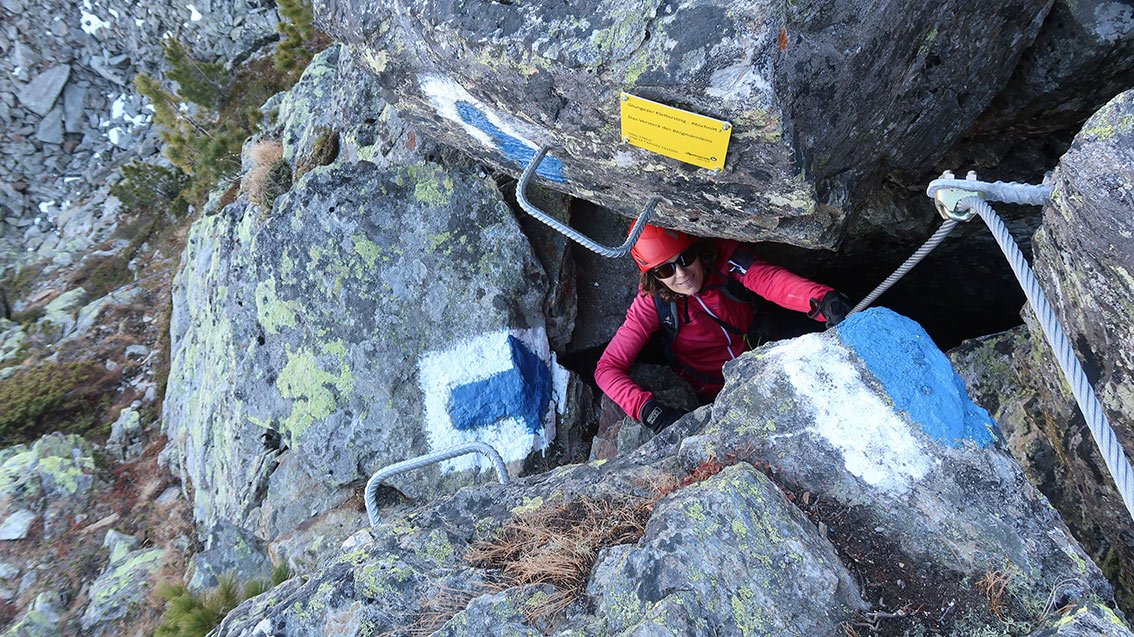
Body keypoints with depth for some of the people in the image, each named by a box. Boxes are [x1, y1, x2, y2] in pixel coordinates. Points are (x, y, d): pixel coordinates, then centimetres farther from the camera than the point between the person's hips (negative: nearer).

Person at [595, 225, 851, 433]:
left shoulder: (723, 256, -19)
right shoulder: (652, 302, -20)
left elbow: (770, 278, -39)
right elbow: (608, 368, -22)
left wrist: (821, 300, -60)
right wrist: (645, 407, -40)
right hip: (715, 396, -2)